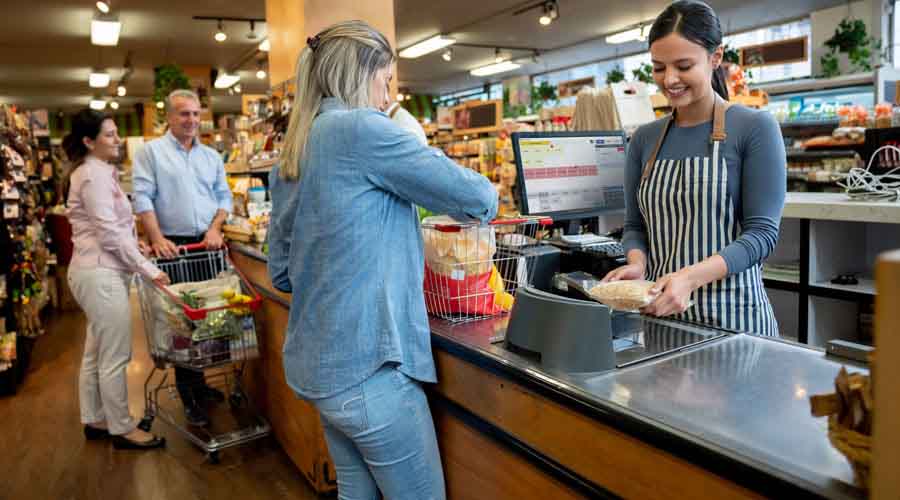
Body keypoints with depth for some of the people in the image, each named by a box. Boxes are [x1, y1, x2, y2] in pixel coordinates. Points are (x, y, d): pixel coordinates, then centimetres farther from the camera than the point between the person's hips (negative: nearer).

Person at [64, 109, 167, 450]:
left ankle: (94, 421, 28)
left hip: (96, 271, 10)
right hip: (102, 274, -10)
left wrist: (134, 247, 12)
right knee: (115, 357, -2)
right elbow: (110, 233, -19)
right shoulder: (94, 174, -14)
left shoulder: (96, 172, 17)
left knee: (96, 354, 17)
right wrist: (149, 270, -17)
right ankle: (122, 429, 8)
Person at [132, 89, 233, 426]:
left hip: (208, 244, 4)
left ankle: (197, 383, 23)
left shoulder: (211, 156, 14)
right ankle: (190, 397, 11)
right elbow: (142, 198, -7)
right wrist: (157, 238, -16)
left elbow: (224, 196, 13)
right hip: (173, 246, -4)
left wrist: (214, 228, -4)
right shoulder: (151, 152, 1)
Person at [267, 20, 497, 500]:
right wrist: (485, 200, 12)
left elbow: (281, 272, 16)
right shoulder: (360, 128, -13)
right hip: (366, 364, -9)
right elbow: (472, 196, -10)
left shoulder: (291, 156, 11)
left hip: (320, 362, 9)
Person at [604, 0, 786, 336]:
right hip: (659, 308, 4)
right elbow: (635, 225, 9)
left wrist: (691, 277, -26)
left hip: (731, 312, -4)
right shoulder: (644, 139, 5)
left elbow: (762, 233, -12)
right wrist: (637, 264, -12)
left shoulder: (756, 128, -7)